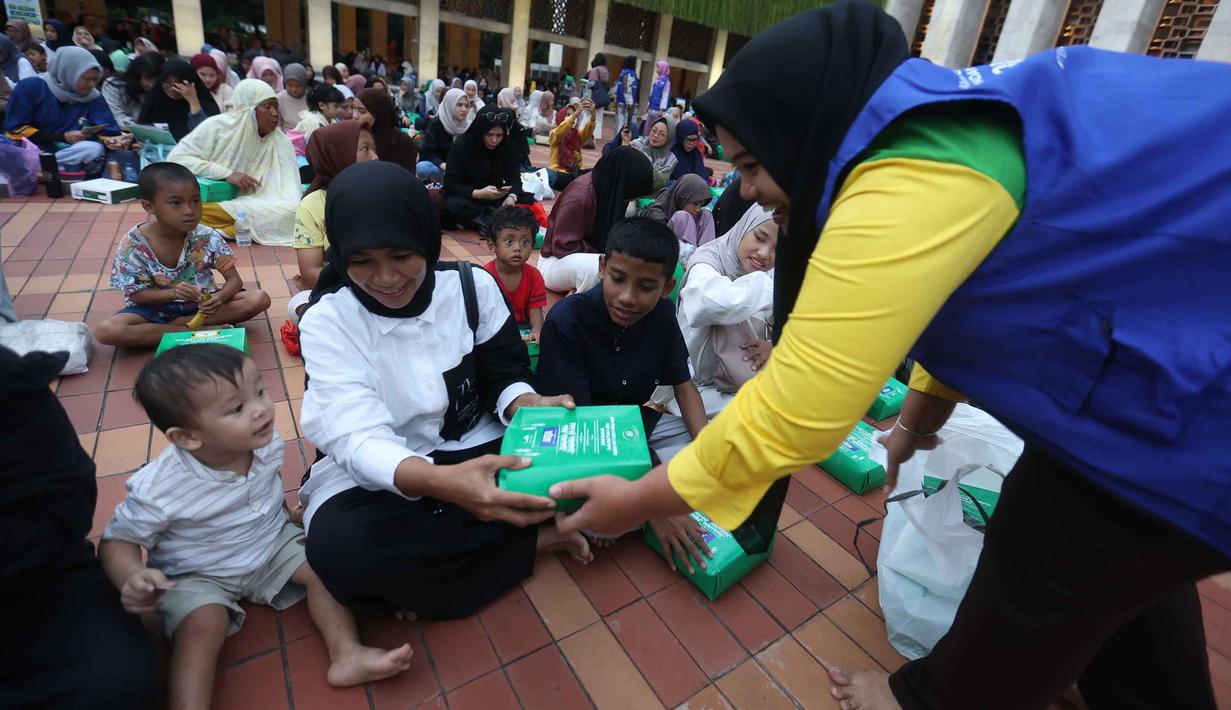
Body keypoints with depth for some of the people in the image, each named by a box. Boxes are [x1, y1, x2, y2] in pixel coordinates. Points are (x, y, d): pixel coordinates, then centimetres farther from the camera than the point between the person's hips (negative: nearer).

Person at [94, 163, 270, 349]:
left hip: (202, 302, 1)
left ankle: (173, 324, -17)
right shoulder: (133, 245, -15)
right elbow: (136, 294, -10)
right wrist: (173, 293, -30)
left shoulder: (208, 238, -14)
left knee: (259, 299, -22)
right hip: (157, 306, -1)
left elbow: (234, 280, -10)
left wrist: (219, 297, -33)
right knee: (106, 331, -28)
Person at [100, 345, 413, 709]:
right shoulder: (159, 489, -30)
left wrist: (283, 510, 2)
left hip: (271, 543, 4)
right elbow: (117, 540, -16)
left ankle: (346, 653, -15)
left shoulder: (267, 442, -17)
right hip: (196, 574, -3)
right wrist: (132, 578, -34)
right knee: (202, 622, -30)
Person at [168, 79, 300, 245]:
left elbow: (290, 199, -7)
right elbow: (176, 158, -8)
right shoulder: (218, 125, -5)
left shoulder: (282, 142, -1)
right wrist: (227, 173, -18)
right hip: (207, 200, -3)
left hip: (252, 209, 3)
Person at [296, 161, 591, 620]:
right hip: (376, 474, 0)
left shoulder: (473, 285, -7)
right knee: (338, 547, -33)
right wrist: (440, 481, -46)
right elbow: (357, 437, -24)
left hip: (478, 452, 1)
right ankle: (531, 538, -15)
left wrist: (530, 407, -29)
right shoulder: (326, 321, -12)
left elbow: (505, 376, -3)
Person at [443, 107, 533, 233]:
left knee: (528, 200, -19)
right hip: (468, 197, -3)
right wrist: (478, 194, -36)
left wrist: (511, 197, -31)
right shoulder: (461, 145, -15)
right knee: (453, 205, -37)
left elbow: (514, 178, -8)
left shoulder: (508, 147, -5)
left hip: (496, 197, 4)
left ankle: (485, 220, -31)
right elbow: (450, 184, -18)